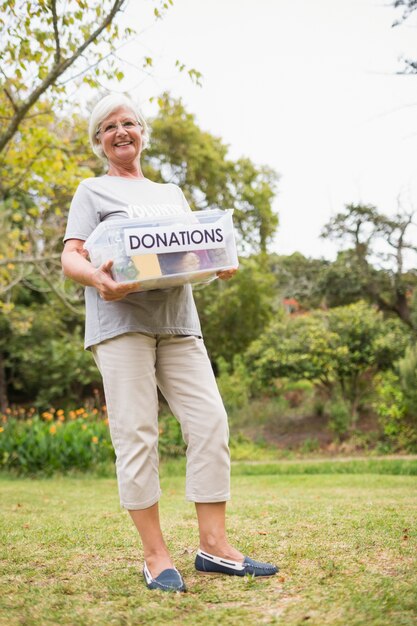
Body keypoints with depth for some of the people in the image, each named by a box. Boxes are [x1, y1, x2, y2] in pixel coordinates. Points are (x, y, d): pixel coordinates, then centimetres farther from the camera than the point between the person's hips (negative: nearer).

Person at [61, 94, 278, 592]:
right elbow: (70, 257, 0)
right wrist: (97, 279, -23)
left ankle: (214, 545, 2)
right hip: (121, 320, -4)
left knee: (209, 422, -5)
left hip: (176, 321, 5)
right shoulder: (92, 191, 11)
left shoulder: (171, 193, 26)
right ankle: (155, 556, 1)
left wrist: (221, 266, -2)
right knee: (136, 434, -7)